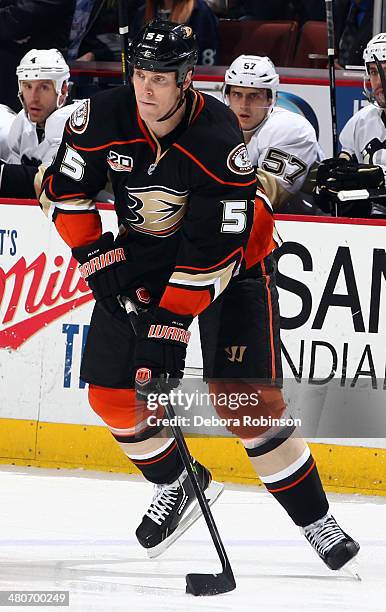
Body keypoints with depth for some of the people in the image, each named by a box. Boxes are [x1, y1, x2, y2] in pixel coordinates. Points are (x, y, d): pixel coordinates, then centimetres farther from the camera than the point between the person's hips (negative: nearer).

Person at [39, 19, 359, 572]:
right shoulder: (102, 119, -19)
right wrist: (96, 256, -11)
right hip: (143, 252, 5)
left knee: (246, 398, -15)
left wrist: (169, 328, -33)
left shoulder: (218, 139, -31)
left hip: (231, 254, -5)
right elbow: (65, 190, -2)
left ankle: (316, 521, -5)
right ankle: (178, 485, 23)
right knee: (112, 392, -2)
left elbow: (213, 250, -31)